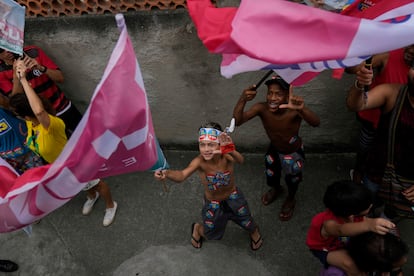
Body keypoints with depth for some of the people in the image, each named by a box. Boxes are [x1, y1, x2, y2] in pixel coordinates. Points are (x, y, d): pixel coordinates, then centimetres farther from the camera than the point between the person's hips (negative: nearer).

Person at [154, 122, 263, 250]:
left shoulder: (226, 157, -31)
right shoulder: (199, 161, -33)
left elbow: (240, 160, -53)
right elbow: (182, 175, -50)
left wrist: (231, 151, -75)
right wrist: (167, 173, -71)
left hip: (233, 197, 0)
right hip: (213, 203, 0)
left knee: (248, 225, 15)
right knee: (211, 235, 18)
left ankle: (254, 231, 53)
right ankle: (197, 228, 53)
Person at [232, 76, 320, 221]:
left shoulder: (293, 110, -38)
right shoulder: (262, 108, -31)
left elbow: (316, 123, -56)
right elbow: (237, 121, -43)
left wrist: (301, 109, -76)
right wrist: (242, 100, -61)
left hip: (294, 152, -3)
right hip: (274, 149, 3)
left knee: (292, 180, 18)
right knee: (271, 176, 23)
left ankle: (290, 200, 54)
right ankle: (276, 189, 62)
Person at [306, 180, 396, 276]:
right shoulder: (330, 223, -48)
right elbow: (342, 230, -68)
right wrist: (369, 225, -83)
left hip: (342, 239, 6)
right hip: (324, 247, -6)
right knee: (349, 264, -28)